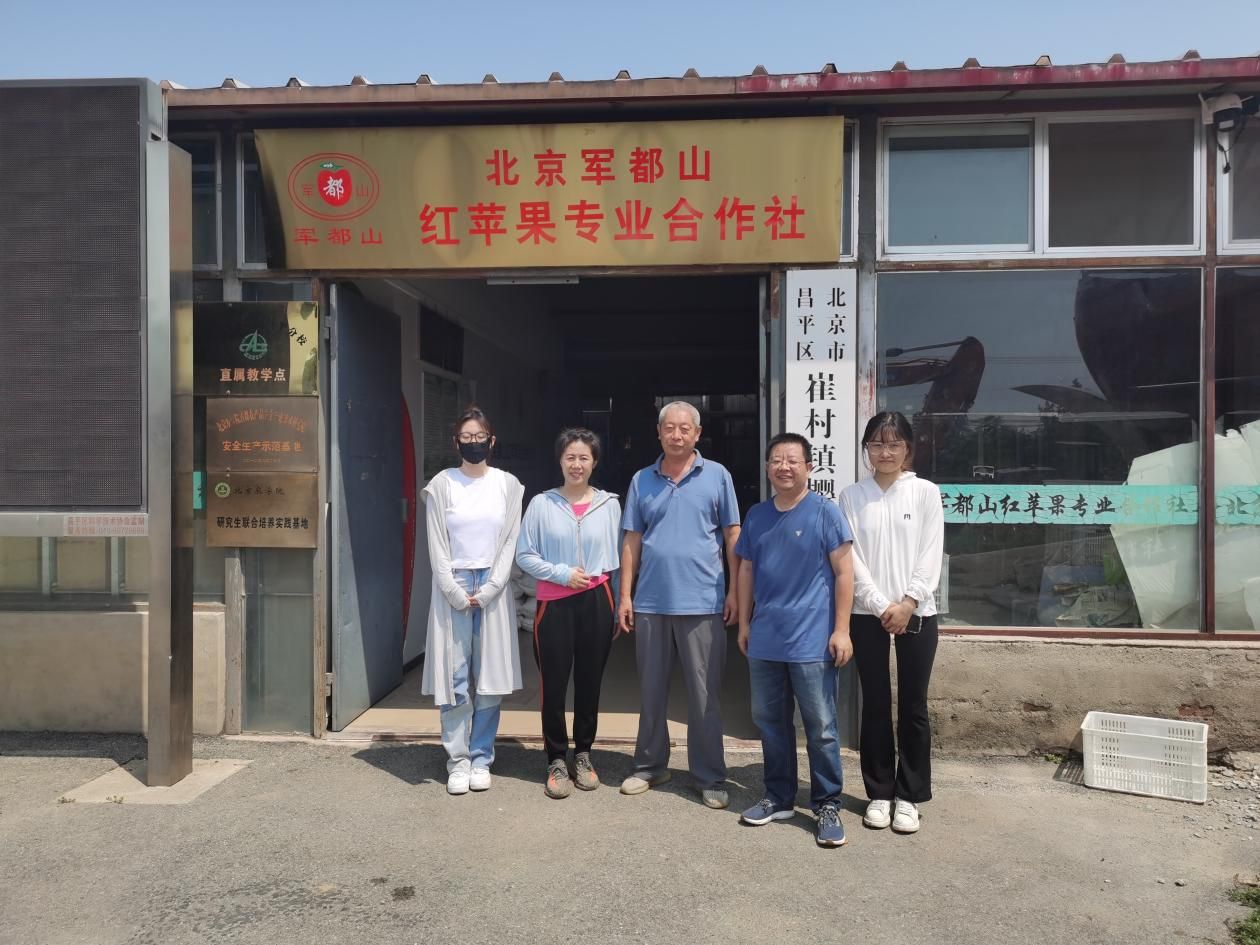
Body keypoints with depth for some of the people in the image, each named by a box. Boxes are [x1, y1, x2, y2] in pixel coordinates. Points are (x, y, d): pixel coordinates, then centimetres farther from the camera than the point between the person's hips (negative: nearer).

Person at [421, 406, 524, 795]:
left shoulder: (508, 484, 5)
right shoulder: (441, 484, 2)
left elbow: (511, 543, 2)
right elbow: (437, 547, 0)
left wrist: (487, 591, -6)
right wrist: (456, 593, -7)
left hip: (492, 589, 1)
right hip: (453, 587, -1)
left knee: (489, 679, 3)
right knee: (454, 679, -1)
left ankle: (481, 759, 14)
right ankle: (457, 761, 11)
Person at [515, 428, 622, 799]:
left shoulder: (609, 504, 3)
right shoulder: (541, 504, -2)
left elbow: (616, 559, 9)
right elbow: (524, 555, 1)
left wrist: (618, 608, 9)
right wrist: (561, 573, -12)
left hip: (596, 601, 1)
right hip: (554, 604, -1)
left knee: (590, 682, 10)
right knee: (554, 684, 2)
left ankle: (583, 755, 28)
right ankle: (557, 761, 19)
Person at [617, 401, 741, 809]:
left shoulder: (716, 475, 1)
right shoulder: (642, 480, 7)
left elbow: (732, 535, 2)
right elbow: (632, 541, 8)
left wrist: (734, 591, -3)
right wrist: (625, 595, 3)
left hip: (702, 603, -2)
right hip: (650, 603, 3)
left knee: (704, 695, 5)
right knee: (651, 691, 14)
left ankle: (710, 777, 16)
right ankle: (650, 765, 28)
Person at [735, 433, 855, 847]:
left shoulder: (825, 512, -6)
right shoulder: (756, 516, 8)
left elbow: (844, 572, -7)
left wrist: (841, 630, -10)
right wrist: (744, 623, 14)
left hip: (812, 642, -5)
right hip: (764, 641, 5)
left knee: (821, 728, 3)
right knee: (770, 721, 14)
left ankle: (827, 805, 16)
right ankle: (779, 797, 29)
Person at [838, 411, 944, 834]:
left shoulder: (926, 493, 2)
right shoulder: (852, 496, 3)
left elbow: (931, 554, -4)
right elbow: (851, 557, -3)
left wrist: (908, 602, -14)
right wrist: (880, 605, -11)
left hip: (917, 613, 0)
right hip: (868, 614, 1)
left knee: (913, 707, 6)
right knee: (875, 705, 7)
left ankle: (909, 796, 18)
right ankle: (879, 793, 20)